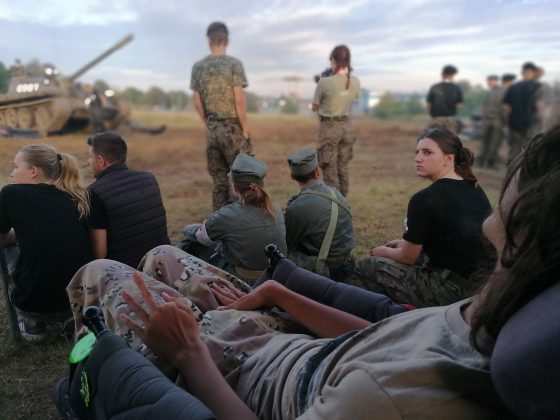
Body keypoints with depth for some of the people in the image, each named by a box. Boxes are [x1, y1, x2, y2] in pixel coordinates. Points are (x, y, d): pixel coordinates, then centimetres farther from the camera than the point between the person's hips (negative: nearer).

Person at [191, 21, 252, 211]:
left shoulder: (198, 67, 5)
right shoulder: (234, 64, -8)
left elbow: (196, 101, 4)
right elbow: (239, 99, -13)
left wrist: (208, 124, 15)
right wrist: (245, 129, -5)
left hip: (212, 131, 5)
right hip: (233, 129, -5)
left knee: (219, 180, 12)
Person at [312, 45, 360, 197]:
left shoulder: (324, 83, -18)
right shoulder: (355, 81, -4)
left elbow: (314, 107, -5)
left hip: (329, 127, -5)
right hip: (346, 126, 5)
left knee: (330, 169, 3)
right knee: (343, 168, 16)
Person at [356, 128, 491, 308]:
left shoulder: (425, 199, -17)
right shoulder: (475, 189, 7)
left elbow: (408, 258, -6)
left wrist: (384, 251, 15)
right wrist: (406, 243, 23)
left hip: (451, 292, -9)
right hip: (481, 283, 9)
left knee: (365, 266, 2)